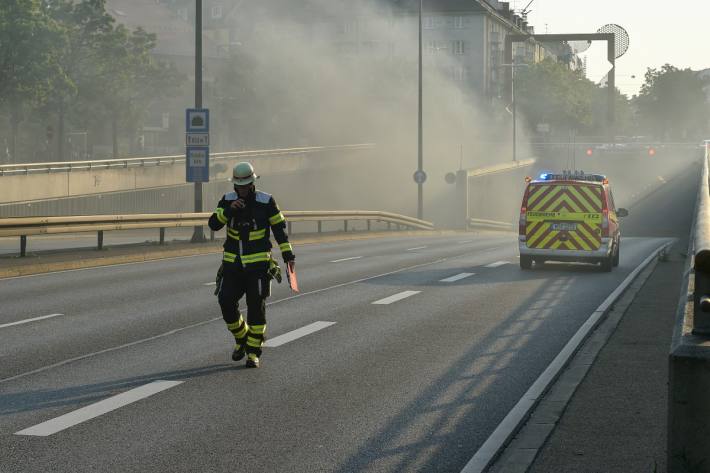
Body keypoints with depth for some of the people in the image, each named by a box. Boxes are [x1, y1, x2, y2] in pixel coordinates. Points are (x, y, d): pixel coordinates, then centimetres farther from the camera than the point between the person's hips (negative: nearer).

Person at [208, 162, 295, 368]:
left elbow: (279, 226, 3)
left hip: (258, 264, -3)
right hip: (232, 264, 3)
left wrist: (287, 252, -1)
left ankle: (253, 352, 3)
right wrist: (229, 210, -24)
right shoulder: (227, 200, 2)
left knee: (256, 306, -5)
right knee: (226, 303, -4)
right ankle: (241, 339, 22)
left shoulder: (266, 202, -5)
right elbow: (214, 224, -9)